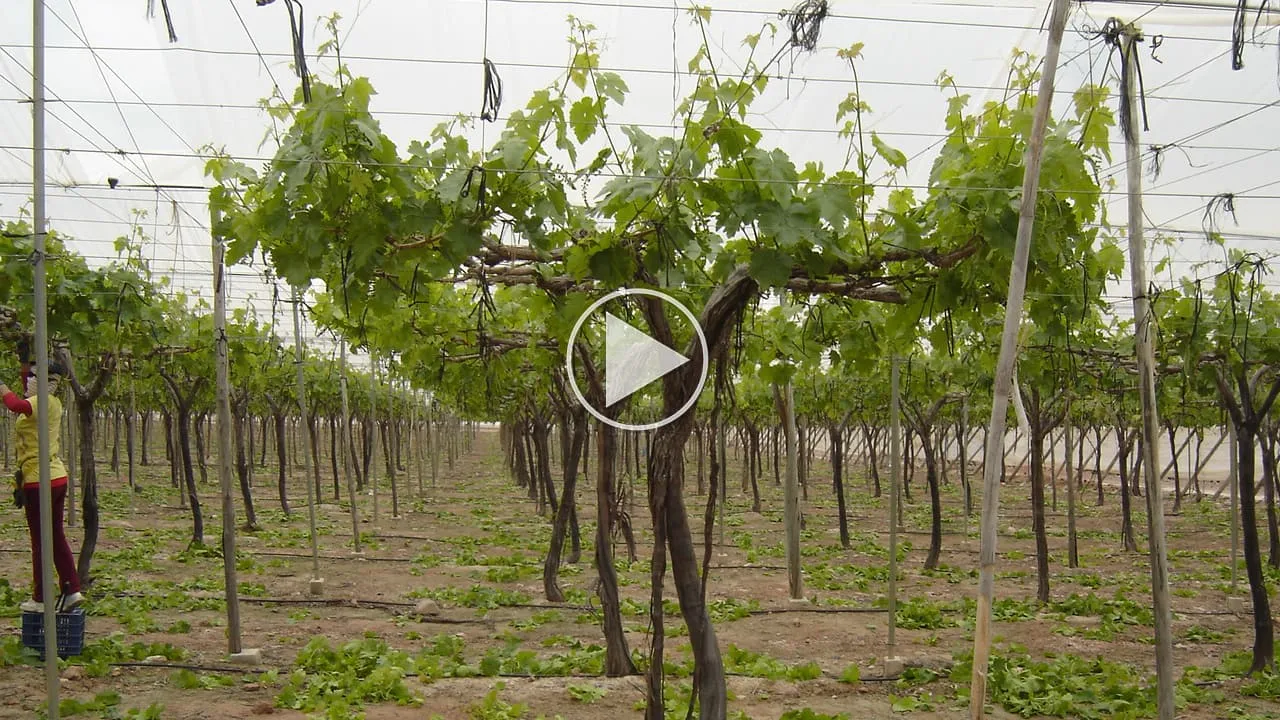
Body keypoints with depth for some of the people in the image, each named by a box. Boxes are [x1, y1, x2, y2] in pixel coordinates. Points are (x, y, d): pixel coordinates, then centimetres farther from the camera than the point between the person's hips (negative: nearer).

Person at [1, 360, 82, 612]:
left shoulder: (41, 402, -14)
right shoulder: (53, 403, 11)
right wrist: (24, 364, 30)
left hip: (38, 481, -9)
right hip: (57, 477, 9)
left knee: (40, 540, 1)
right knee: (57, 535, 14)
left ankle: (40, 599, 9)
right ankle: (72, 590, 14)